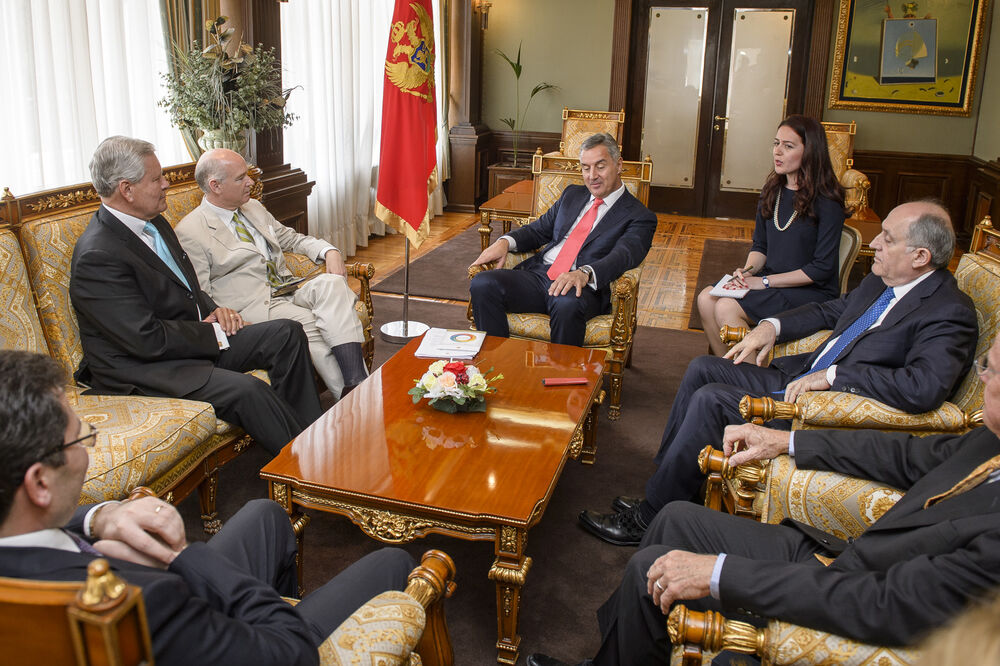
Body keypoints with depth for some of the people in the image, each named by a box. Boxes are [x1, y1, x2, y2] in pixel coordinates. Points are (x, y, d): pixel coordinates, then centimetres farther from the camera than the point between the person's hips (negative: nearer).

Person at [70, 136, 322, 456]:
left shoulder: (152, 222, 9)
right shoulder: (98, 256, -21)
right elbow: (148, 339, -24)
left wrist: (212, 310, 1)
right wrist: (214, 333, -14)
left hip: (198, 339, 10)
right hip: (141, 370, -10)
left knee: (287, 333, -3)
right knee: (248, 391, -31)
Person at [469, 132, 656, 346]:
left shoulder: (639, 217, 4)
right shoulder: (572, 194, 24)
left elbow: (622, 256, -14)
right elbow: (538, 230, 24)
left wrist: (584, 273, -35)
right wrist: (505, 242, 0)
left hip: (581, 287, -5)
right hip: (538, 273, 5)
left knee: (567, 304, -41)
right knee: (482, 284, -21)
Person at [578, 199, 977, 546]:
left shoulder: (950, 314, -19)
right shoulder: (881, 282, 9)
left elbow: (926, 388, -34)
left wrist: (832, 375, -30)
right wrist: (772, 326, 9)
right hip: (800, 377, 10)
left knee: (711, 399, -20)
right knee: (702, 369, 3)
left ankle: (649, 519, -7)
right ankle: (667, 482, 10)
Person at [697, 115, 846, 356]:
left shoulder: (827, 202, -13)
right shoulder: (771, 191, 8)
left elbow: (823, 267, -15)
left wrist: (766, 281, -16)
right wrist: (748, 271, -7)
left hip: (812, 292, -7)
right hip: (772, 281, 7)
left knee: (726, 308, -25)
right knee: (706, 298, -16)